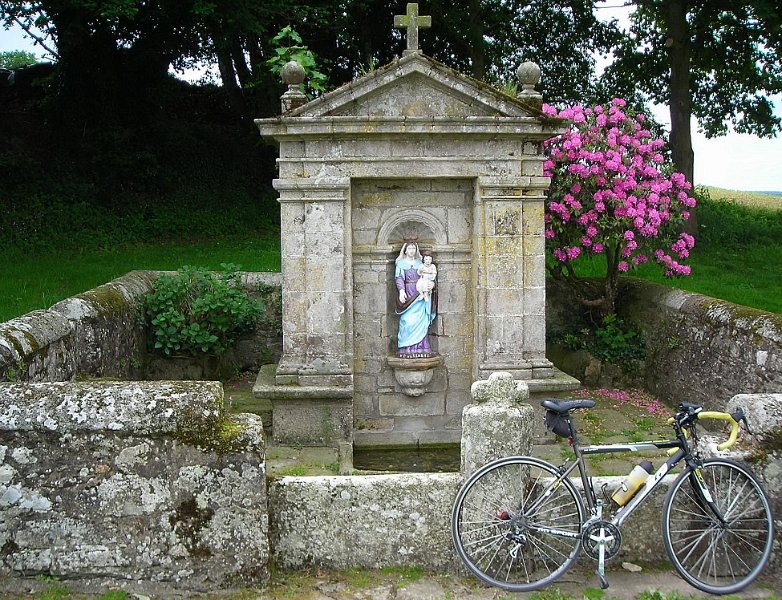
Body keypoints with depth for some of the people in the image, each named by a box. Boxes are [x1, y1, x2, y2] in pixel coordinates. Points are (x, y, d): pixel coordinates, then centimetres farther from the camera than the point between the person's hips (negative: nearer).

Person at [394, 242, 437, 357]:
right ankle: (407, 349, -9)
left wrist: (432, 284, -6)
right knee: (408, 321, -10)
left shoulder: (420, 263, 17)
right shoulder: (401, 263, 7)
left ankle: (420, 348, -1)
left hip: (419, 294, 3)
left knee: (420, 320, -3)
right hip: (407, 294, -3)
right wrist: (401, 290, -20)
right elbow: (399, 278, -4)